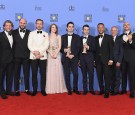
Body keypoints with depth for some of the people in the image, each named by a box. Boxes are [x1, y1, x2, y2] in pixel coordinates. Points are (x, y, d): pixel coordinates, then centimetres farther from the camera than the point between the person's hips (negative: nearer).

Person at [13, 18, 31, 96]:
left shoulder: (29, 33, 3)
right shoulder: (14, 32, 5)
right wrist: (13, 54, -4)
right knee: (16, 74, 6)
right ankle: (16, 90, 14)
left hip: (26, 56, 0)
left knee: (26, 74, 7)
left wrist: (30, 54, -8)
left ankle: (27, 89, 17)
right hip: (17, 56, 0)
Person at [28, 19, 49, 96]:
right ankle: (35, 90, 8)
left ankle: (43, 89, 8)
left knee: (43, 73, 0)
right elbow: (29, 44, 1)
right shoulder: (31, 33, 11)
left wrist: (39, 52, -13)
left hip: (43, 56, 0)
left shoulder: (46, 34, 11)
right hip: (33, 56, 0)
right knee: (34, 73, 1)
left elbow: (46, 45, -1)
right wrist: (34, 52, -13)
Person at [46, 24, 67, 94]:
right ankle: (51, 89, 0)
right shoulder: (48, 37, 9)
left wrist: (55, 54, -11)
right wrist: (51, 54, -11)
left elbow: (59, 47, 2)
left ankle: (58, 88, 2)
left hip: (57, 55, 0)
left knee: (57, 71, -2)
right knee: (50, 71, -3)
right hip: (50, 55, 0)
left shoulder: (58, 36, 11)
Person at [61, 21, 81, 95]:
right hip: (65, 58, 1)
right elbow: (61, 48, 10)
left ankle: (75, 89, 7)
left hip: (74, 58, -1)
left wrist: (73, 55, -11)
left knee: (75, 74, -8)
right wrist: (65, 50, -10)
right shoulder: (63, 37, 14)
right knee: (67, 74, 0)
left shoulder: (77, 37, 9)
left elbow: (78, 48, 0)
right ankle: (69, 89, 8)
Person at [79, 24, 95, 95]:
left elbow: (94, 49, -1)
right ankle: (85, 89, 11)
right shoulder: (80, 38, 10)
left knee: (91, 74, -4)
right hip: (82, 58, 2)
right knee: (84, 74, 5)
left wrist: (88, 47, -19)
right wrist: (78, 59, 2)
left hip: (90, 58, -1)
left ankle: (91, 89, 6)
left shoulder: (92, 38, 5)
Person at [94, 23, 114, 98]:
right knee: (99, 76, 5)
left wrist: (111, 59, -10)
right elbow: (95, 49, 9)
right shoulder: (95, 38, 12)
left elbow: (111, 49, -3)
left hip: (106, 60, -3)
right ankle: (101, 90, 15)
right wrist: (94, 59, 2)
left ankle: (107, 92, 0)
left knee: (106, 76, -4)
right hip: (98, 60, 3)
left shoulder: (109, 37, 3)